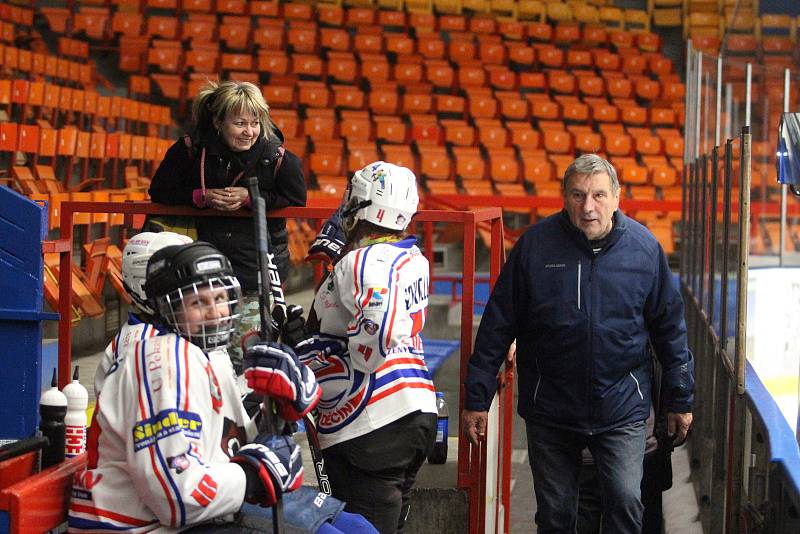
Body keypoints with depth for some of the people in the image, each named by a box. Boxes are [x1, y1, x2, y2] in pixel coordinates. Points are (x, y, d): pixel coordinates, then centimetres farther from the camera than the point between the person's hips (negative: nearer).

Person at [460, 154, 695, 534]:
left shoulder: (644, 247, -4)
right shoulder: (536, 245, -7)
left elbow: (669, 327, 6)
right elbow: (497, 326, -2)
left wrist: (680, 401, 9)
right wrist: (476, 398, -2)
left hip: (622, 410, 0)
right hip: (549, 411, 0)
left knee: (626, 502, -10)